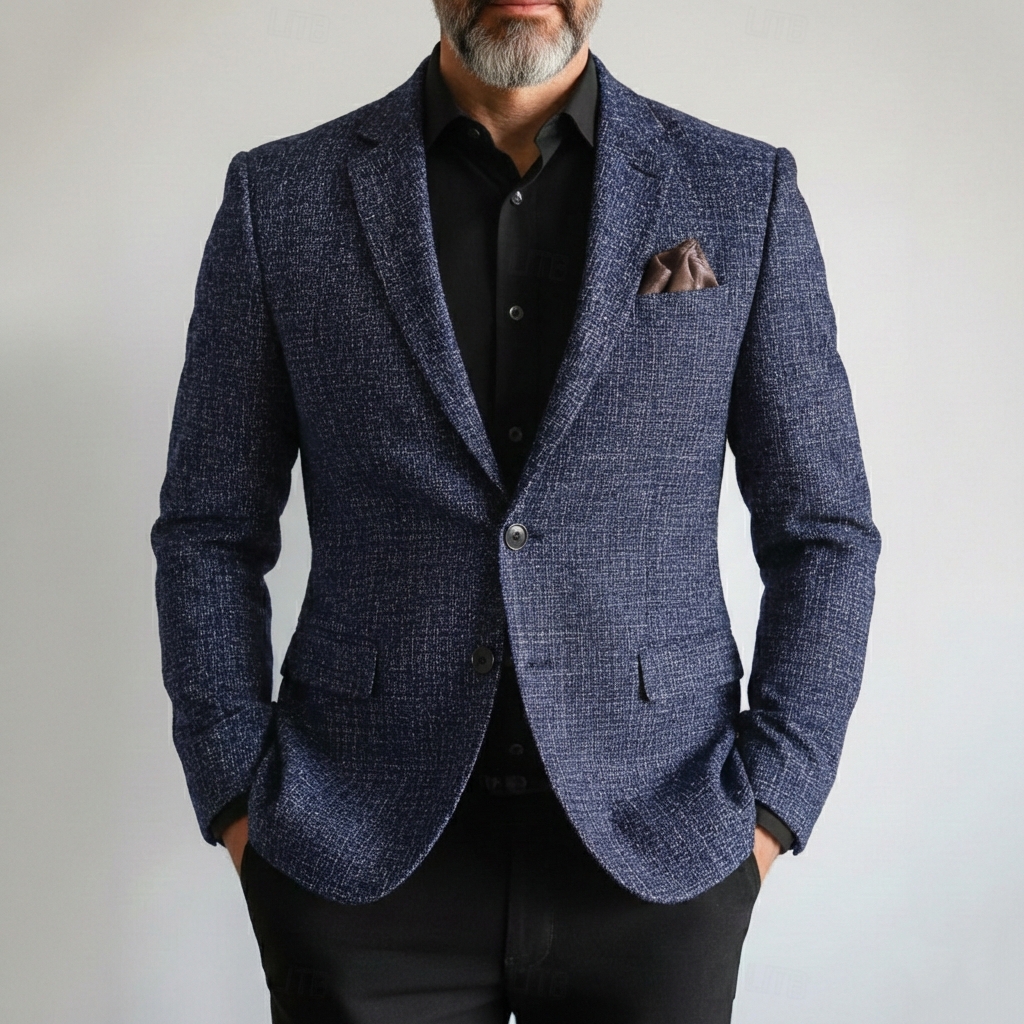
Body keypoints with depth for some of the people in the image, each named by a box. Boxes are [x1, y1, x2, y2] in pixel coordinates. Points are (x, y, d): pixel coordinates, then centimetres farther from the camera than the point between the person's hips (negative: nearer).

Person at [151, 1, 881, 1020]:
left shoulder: (744, 192, 1)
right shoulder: (281, 198, 0)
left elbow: (823, 531, 3)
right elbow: (209, 533, 4)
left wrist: (768, 807, -4)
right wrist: (241, 804, -2)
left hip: (655, 857, 1)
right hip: (363, 859, 0)